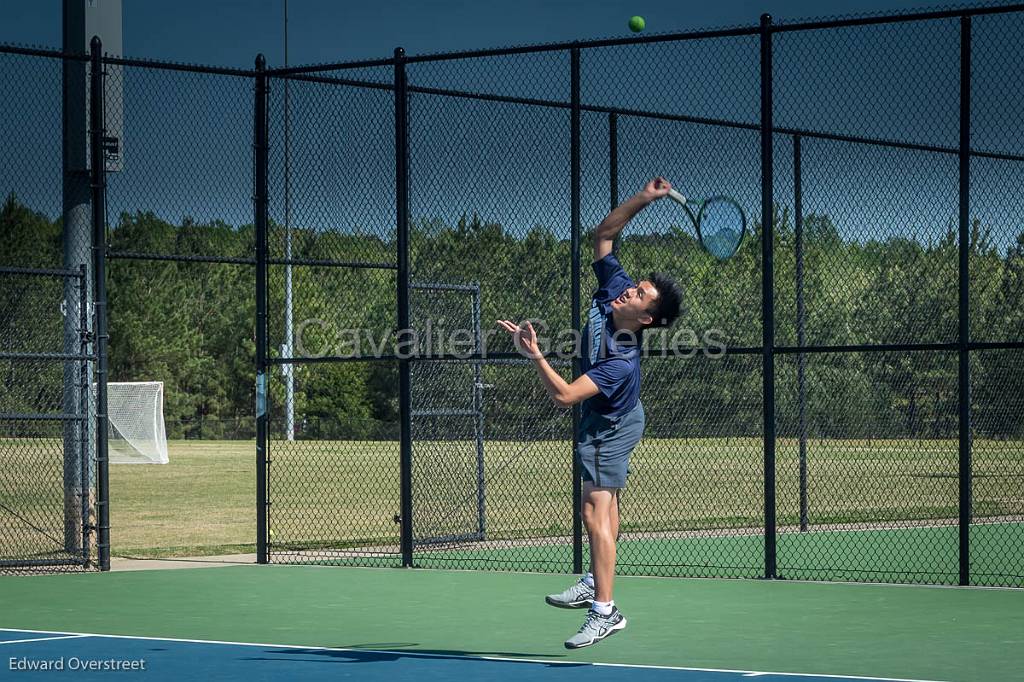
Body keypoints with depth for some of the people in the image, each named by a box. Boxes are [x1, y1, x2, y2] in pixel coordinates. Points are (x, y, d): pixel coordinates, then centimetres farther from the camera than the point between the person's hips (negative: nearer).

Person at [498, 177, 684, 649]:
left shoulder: (621, 361, -39)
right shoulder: (613, 286, -19)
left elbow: (564, 395, -42)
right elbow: (604, 233, -8)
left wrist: (534, 355, -48)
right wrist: (644, 198, -18)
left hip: (608, 429, -10)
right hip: (613, 420, 10)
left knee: (595, 510, -16)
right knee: (604, 502, 19)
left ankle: (604, 612, -19)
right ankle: (595, 584, 31)